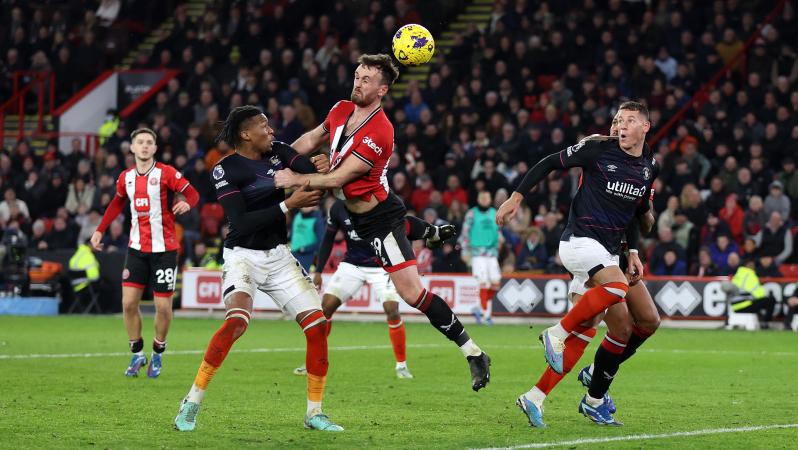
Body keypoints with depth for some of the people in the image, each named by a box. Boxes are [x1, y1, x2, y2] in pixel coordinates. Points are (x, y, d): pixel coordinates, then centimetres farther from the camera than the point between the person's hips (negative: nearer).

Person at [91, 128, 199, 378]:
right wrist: (100, 230, 19)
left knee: (163, 306, -2)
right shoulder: (126, 178, 6)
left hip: (164, 249, -4)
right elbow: (117, 203, 22)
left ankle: (157, 355, 19)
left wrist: (186, 203, -30)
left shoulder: (166, 173, -8)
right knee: (128, 303, -4)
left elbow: (192, 193, -8)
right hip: (137, 248, 4)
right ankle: (137, 355, 12)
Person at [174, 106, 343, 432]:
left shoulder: (278, 152, 5)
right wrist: (288, 205, -22)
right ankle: (192, 402, -18)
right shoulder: (225, 170, -11)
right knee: (237, 320, -29)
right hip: (243, 255, -6)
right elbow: (241, 223, -20)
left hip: (279, 257, 6)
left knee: (318, 323, -5)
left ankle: (314, 413, 7)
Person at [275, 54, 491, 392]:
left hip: (378, 216, -9)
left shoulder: (379, 133, -29)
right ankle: (432, 233, 67)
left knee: (411, 292, -16)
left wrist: (296, 179, -25)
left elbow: (338, 178, -28)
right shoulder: (341, 111, -4)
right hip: (359, 212, 10)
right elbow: (311, 140, 13)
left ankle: (473, 353, -10)